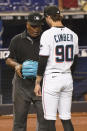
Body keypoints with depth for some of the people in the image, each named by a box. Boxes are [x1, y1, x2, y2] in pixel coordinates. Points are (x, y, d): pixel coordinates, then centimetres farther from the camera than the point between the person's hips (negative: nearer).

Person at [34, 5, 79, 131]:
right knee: (66, 119, 11)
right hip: (68, 79, 6)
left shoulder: (47, 34, -12)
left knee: (50, 120, -2)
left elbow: (43, 61, -13)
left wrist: (37, 83, -6)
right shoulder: (72, 34, 7)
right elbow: (74, 59, 13)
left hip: (51, 78, -6)